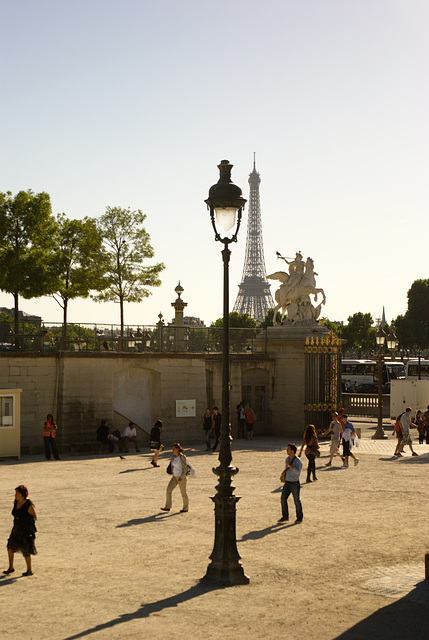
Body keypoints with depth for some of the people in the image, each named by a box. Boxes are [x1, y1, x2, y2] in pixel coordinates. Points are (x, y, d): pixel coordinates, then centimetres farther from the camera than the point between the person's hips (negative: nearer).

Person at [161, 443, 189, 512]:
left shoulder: (182, 457, -17)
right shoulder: (174, 456, 6)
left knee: (183, 492, 4)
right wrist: (173, 474, 15)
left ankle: (186, 508, 20)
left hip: (181, 477, -7)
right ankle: (167, 507, 3)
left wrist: (181, 477, -21)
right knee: (168, 490, -2)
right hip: (175, 476, 7)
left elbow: (185, 468, -16)